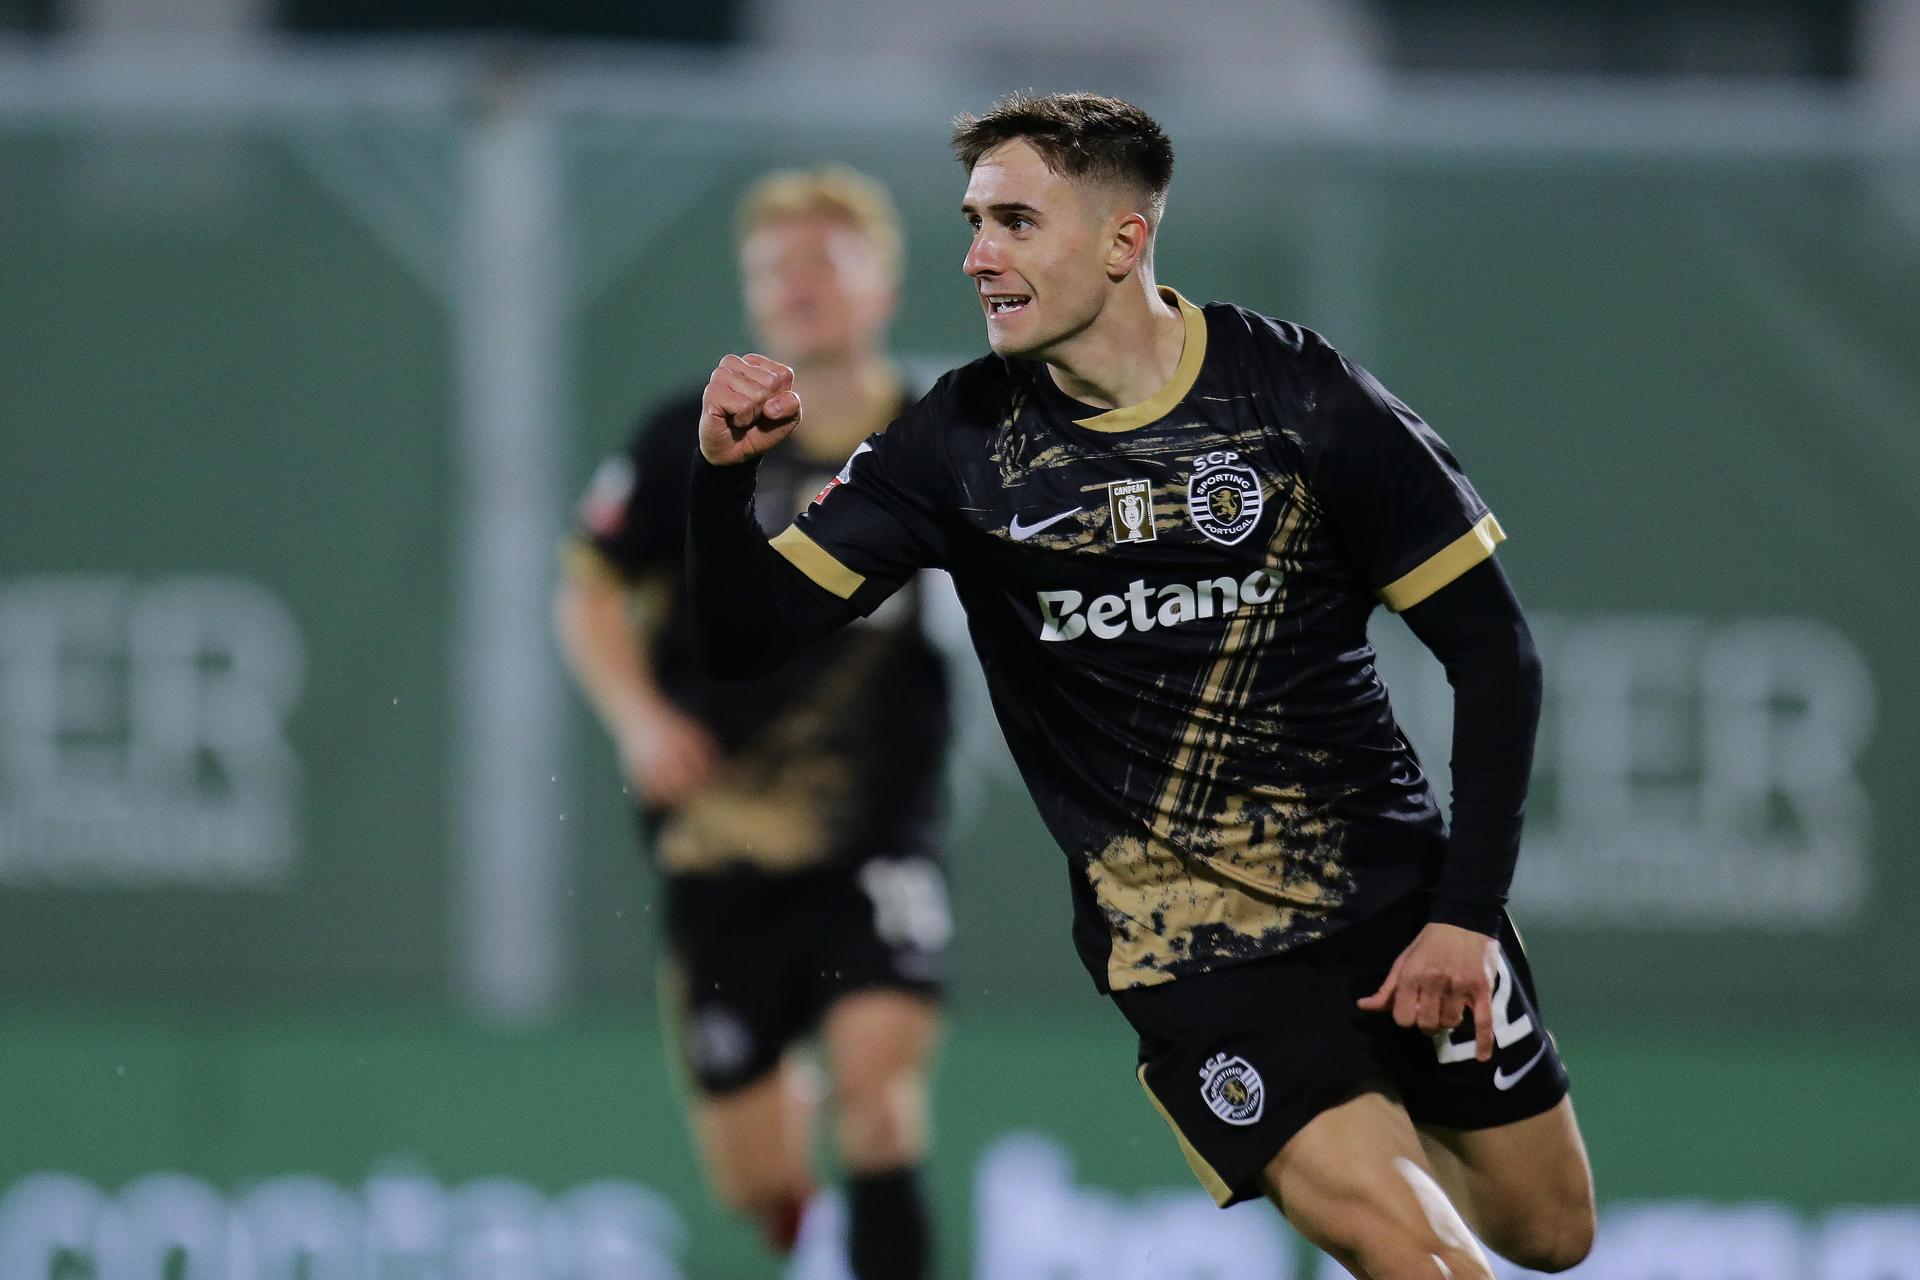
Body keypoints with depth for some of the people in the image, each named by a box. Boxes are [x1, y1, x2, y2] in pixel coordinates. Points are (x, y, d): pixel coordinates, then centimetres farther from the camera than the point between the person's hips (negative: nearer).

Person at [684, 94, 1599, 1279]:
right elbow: (748, 633, -5)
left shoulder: (1302, 395, -9)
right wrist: (726, 474, -24)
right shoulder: (960, 442, -4)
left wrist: (1469, 912, -10)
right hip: (1190, 945, -1)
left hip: (1395, 894, 1)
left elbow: (1494, 649, -5)